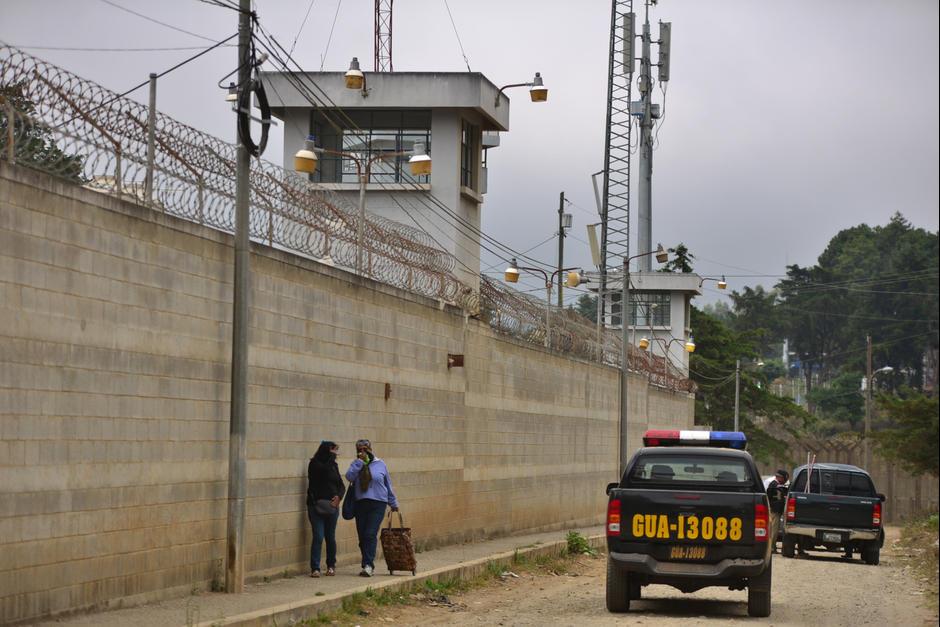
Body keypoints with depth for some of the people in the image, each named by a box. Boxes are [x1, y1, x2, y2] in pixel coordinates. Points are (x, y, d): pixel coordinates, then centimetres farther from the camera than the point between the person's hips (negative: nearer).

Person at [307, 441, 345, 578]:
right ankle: (315, 568, -8)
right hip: (316, 505, -4)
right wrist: (331, 455, -12)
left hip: (332, 505, 4)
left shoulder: (333, 465, 11)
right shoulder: (315, 464, -4)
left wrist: (338, 496, -10)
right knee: (318, 537, -10)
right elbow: (325, 469, -24)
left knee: (330, 537, 8)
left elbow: (341, 485, 10)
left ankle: (331, 566, 20)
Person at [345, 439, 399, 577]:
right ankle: (367, 564, 14)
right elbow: (349, 476, -13)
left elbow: (388, 485, 13)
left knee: (370, 534, -14)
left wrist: (393, 503, 17)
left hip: (378, 504, -3)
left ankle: (368, 565, -19)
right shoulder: (356, 465, 8)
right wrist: (359, 461, -12)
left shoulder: (380, 464, 5)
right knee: (362, 536, 4)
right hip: (360, 504, 3)